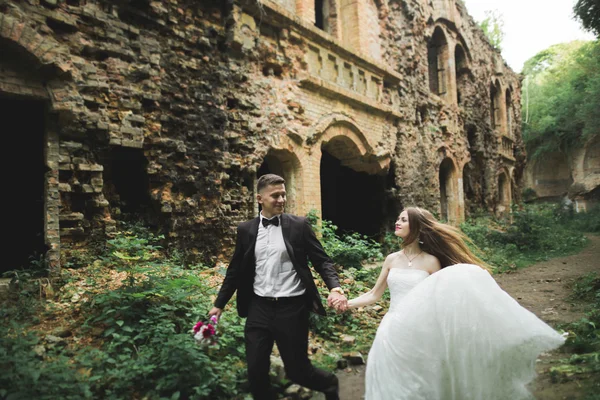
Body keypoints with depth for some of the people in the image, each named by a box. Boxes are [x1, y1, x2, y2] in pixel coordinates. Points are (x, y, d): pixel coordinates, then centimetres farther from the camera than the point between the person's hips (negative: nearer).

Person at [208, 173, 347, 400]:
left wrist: (334, 287, -21)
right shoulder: (246, 230, 3)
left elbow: (322, 260, -3)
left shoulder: (299, 226, -4)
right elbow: (236, 270, 10)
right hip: (258, 308, 3)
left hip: (292, 308, -2)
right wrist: (219, 304, 12)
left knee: (297, 369, 8)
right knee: (256, 371, 7)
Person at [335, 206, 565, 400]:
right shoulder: (392, 260, 9)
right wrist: (348, 303, 1)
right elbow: (374, 295, 14)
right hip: (395, 330, 3)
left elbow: (442, 297, 3)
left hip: (422, 328, -2)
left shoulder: (431, 261, -1)